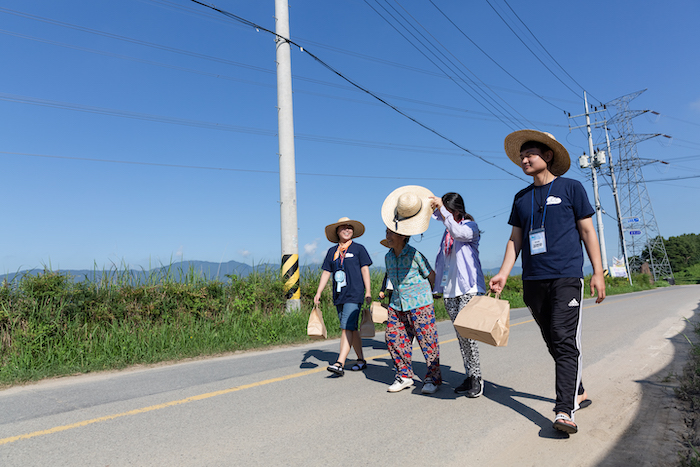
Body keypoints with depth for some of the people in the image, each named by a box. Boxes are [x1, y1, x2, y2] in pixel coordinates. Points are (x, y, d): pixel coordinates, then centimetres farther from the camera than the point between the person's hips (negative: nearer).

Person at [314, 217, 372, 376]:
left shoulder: (358, 248, 3)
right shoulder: (332, 251, 14)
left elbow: (365, 269, 0)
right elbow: (326, 272, 14)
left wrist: (368, 292, -6)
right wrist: (318, 293, 8)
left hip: (354, 294, -5)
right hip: (339, 296, 5)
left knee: (347, 328, -15)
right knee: (352, 329, 11)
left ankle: (339, 364, -19)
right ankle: (361, 360, 23)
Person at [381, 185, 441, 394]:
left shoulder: (415, 255, -12)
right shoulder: (388, 256, 8)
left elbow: (431, 275, -2)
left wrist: (430, 293, 9)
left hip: (419, 304, -7)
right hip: (397, 305, 7)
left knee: (427, 340, -1)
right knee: (393, 337, 3)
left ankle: (433, 377, 14)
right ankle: (404, 375, 17)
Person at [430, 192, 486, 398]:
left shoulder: (471, 226, -4)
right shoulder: (448, 228, 16)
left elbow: (457, 232, -23)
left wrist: (441, 208, -24)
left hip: (468, 288, -7)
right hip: (450, 289, 7)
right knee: (460, 335, 8)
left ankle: (476, 378, -2)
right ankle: (470, 377, 15)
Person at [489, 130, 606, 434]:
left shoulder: (570, 188, 5)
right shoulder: (521, 198, 16)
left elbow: (588, 231, 4)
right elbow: (515, 239, 14)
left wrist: (598, 272, -2)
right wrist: (503, 274, 4)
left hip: (566, 278, -5)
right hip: (533, 281, 5)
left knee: (565, 341, -13)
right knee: (553, 343, 11)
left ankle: (565, 411, -14)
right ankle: (579, 393, 28)